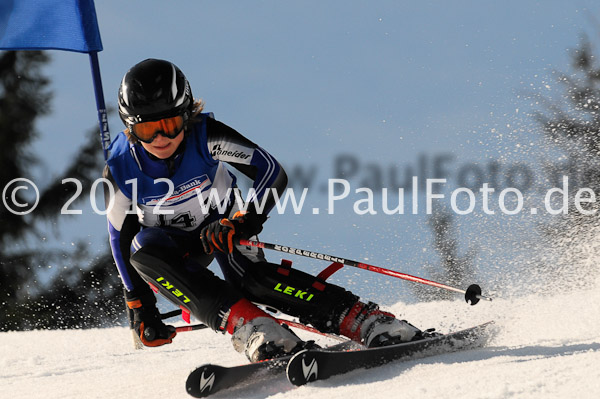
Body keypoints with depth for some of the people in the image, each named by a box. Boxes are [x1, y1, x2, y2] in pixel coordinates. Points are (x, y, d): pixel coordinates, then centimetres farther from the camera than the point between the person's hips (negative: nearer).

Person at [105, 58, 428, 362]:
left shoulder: (205, 135, -27)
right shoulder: (121, 170, -23)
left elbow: (272, 173, -27)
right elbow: (121, 237, -9)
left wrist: (246, 222, -41)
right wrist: (138, 304, -9)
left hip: (222, 223, -2)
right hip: (172, 242, 2)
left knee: (252, 278, -32)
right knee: (143, 250, -33)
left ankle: (372, 324, -38)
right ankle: (249, 326, -44)